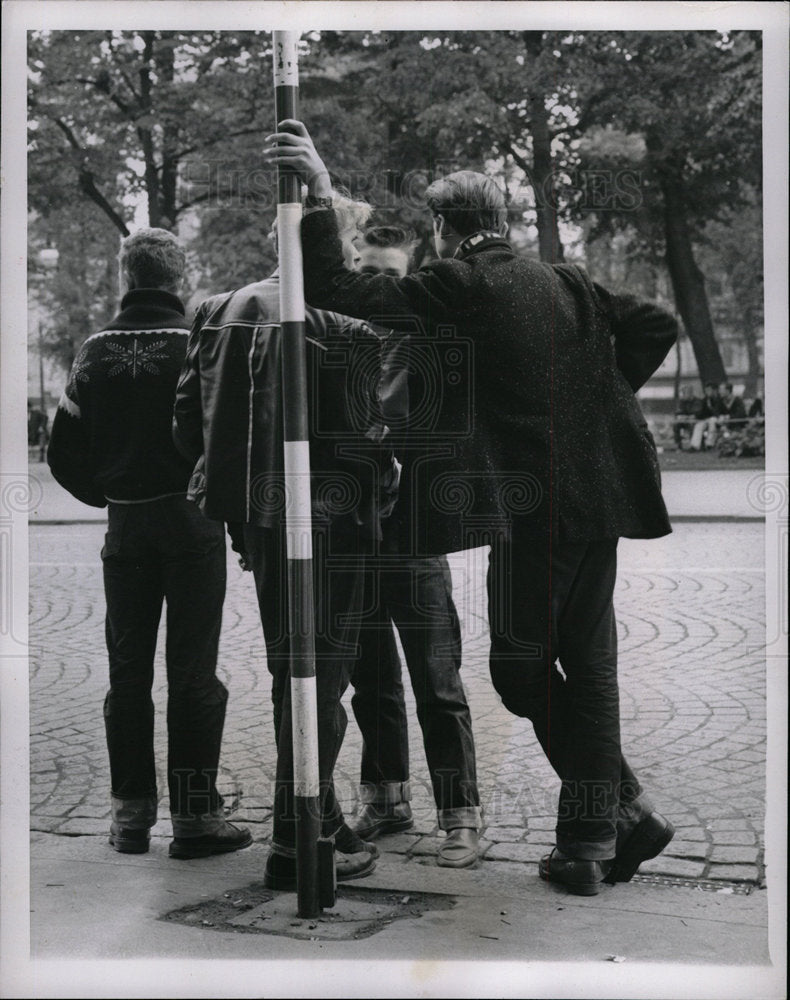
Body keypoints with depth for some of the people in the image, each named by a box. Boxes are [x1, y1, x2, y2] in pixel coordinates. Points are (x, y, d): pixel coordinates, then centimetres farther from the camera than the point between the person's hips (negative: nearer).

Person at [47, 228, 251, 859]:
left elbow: (65, 451, 3)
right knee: (193, 672, 1)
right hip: (192, 522, -3)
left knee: (128, 671, 11)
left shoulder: (98, 350, 3)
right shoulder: (198, 342, -9)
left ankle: (131, 812, 15)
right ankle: (195, 814, 1)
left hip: (126, 525, 4)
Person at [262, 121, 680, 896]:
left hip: (533, 504, -7)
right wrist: (598, 396, 16)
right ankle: (589, 843, 17)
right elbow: (656, 326, 13)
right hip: (600, 493, 7)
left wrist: (319, 196, -9)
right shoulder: (565, 282, 13)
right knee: (587, 664, 12)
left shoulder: (457, 284, -6)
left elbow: (334, 293, -12)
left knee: (520, 666, 7)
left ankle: (626, 809, 7)